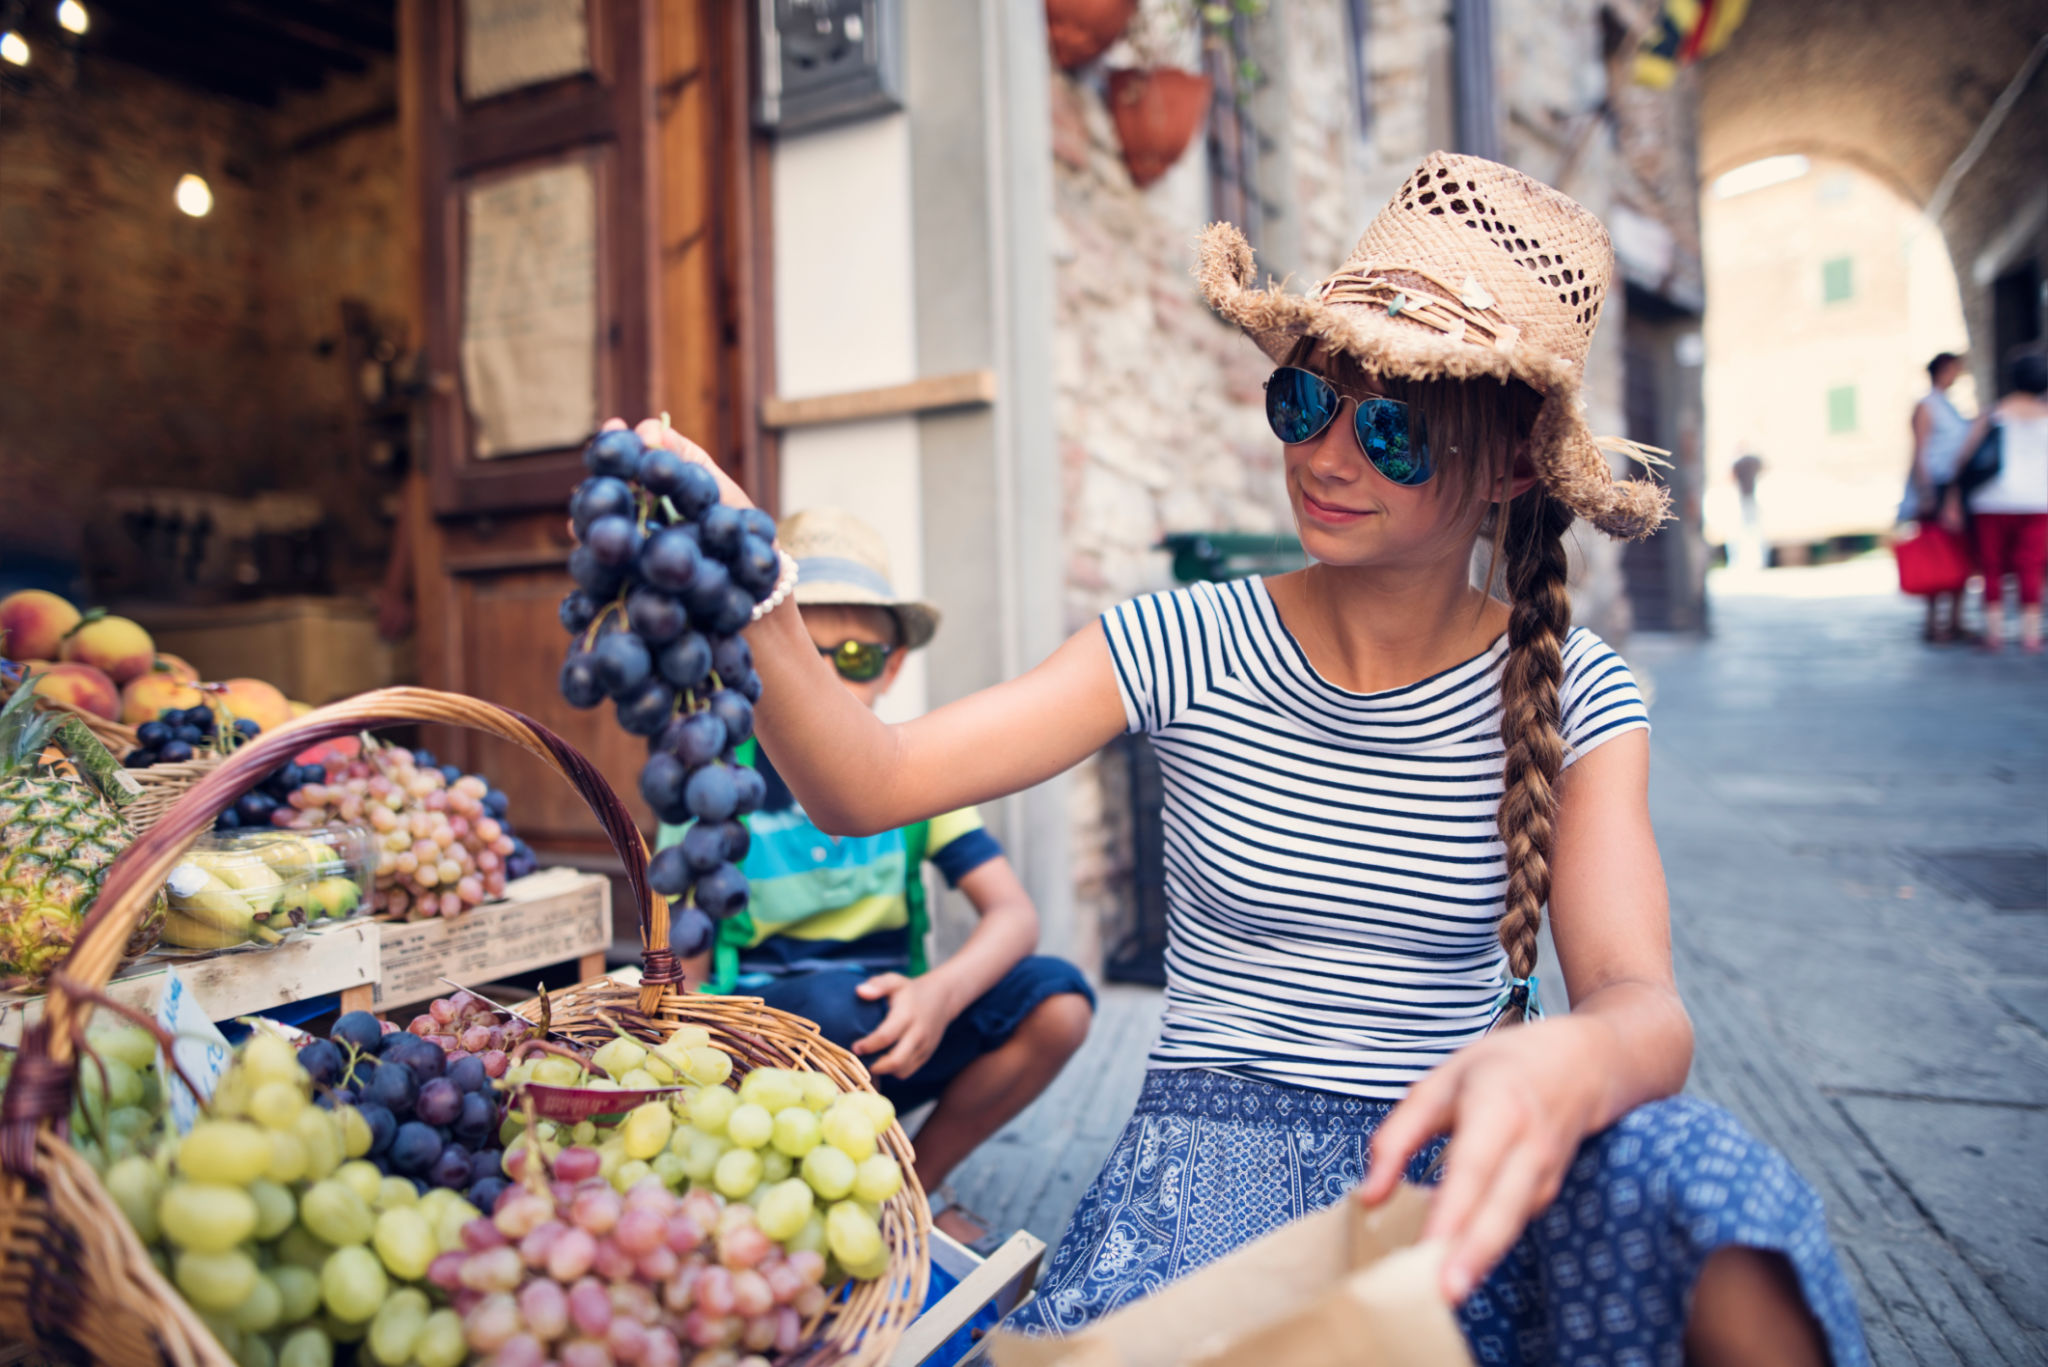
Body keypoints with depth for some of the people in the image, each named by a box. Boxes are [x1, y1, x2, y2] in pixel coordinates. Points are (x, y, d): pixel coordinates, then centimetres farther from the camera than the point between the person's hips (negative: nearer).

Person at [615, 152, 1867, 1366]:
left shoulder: (1573, 698, -4)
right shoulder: (1185, 650, -7)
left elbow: (1644, 1002, -17)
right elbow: (869, 786, -13)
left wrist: (1563, 1063, -42)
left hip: (1452, 1161, 2)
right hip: (1223, 1141, -1)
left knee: (1695, 1183, -30)